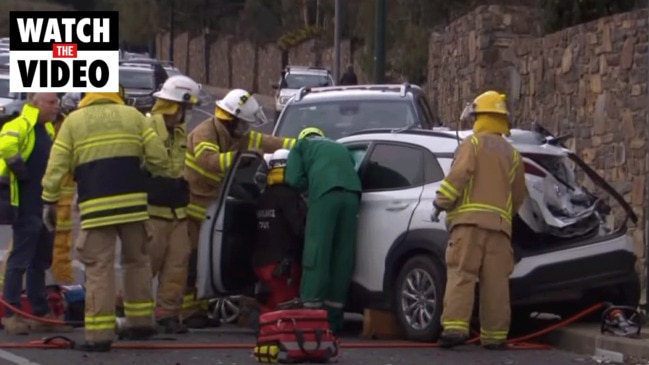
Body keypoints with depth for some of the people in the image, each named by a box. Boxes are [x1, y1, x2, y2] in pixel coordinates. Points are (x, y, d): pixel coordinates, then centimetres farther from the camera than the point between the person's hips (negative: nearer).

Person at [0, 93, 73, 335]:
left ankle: (41, 314, 20)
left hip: (43, 205, 9)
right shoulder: (21, 126, -14)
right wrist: (22, 172, -24)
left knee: (40, 261, 13)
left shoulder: (47, 129, 15)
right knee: (20, 260, -6)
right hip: (25, 205, -9)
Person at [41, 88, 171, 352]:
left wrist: (49, 202, 11)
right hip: (133, 202, 2)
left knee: (99, 268, -1)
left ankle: (99, 334, -5)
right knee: (136, 261, 19)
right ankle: (141, 322, 25)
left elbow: (57, 166, 3)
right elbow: (159, 158, 4)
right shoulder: (133, 115, 9)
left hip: (96, 206, -2)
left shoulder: (73, 120, 6)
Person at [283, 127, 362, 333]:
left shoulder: (301, 146, 25)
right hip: (352, 193, 4)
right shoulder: (340, 148, 39)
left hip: (325, 192, -4)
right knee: (343, 255, 8)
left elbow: (294, 179, 9)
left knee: (316, 252, -5)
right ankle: (334, 319, 11)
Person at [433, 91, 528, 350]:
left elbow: (459, 173, -11)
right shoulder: (511, 154, 20)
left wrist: (442, 202, -3)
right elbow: (519, 194, 21)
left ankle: (455, 326, -21)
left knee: (461, 274, -10)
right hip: (500, 222, 5)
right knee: (496, 280, 3)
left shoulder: (473, 144, 4)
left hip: (470, 219, -5)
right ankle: (494, 335, 1)